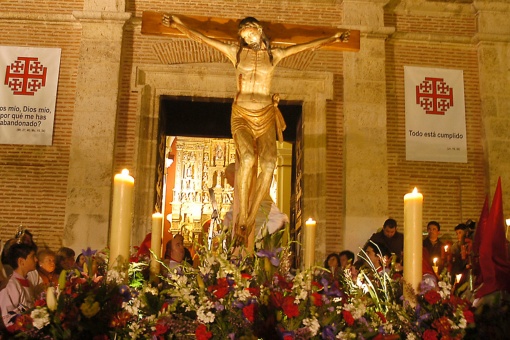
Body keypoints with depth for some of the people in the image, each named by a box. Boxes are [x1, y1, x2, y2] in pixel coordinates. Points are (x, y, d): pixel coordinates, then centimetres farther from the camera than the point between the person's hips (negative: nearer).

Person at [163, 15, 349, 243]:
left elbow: (308, 46, 22)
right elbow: (199, 38, 11)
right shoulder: (235, 52, 11)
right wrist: (177, 24, 6)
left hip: (266, 115, 2)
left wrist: (332, 39, 26)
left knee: (268, 164, -19)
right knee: (248, 158, -27)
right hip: (241, 115, -2)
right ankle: (242, 218, -15)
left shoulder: (274, 55, 14)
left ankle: (249, 219, -10)